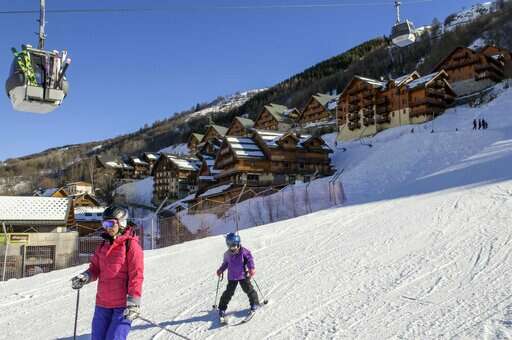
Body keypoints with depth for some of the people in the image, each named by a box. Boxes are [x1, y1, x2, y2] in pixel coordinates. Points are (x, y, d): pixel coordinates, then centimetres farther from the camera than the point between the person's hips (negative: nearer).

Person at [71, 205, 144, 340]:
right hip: (102, 304, 7)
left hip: (123, 305, -7)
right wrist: (85, 277, -10)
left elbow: (136, 276, -14)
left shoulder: (131, 245, -10)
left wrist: (133, 303, -19)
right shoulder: (103, 246, 11)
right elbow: (95, 269, 13)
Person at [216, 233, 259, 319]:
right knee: (228, 292, 1)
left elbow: (250, 259, -9)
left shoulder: (244, 251, -11)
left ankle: (254, 304, 18)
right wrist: (221, 270, 15)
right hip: (232, 277, 2)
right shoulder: (227, 254, 2)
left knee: (248, 289, -2)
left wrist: (252, 268, -18)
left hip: (243, 275, -2)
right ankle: (222, 308, 11)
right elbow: (225, 263, 19)